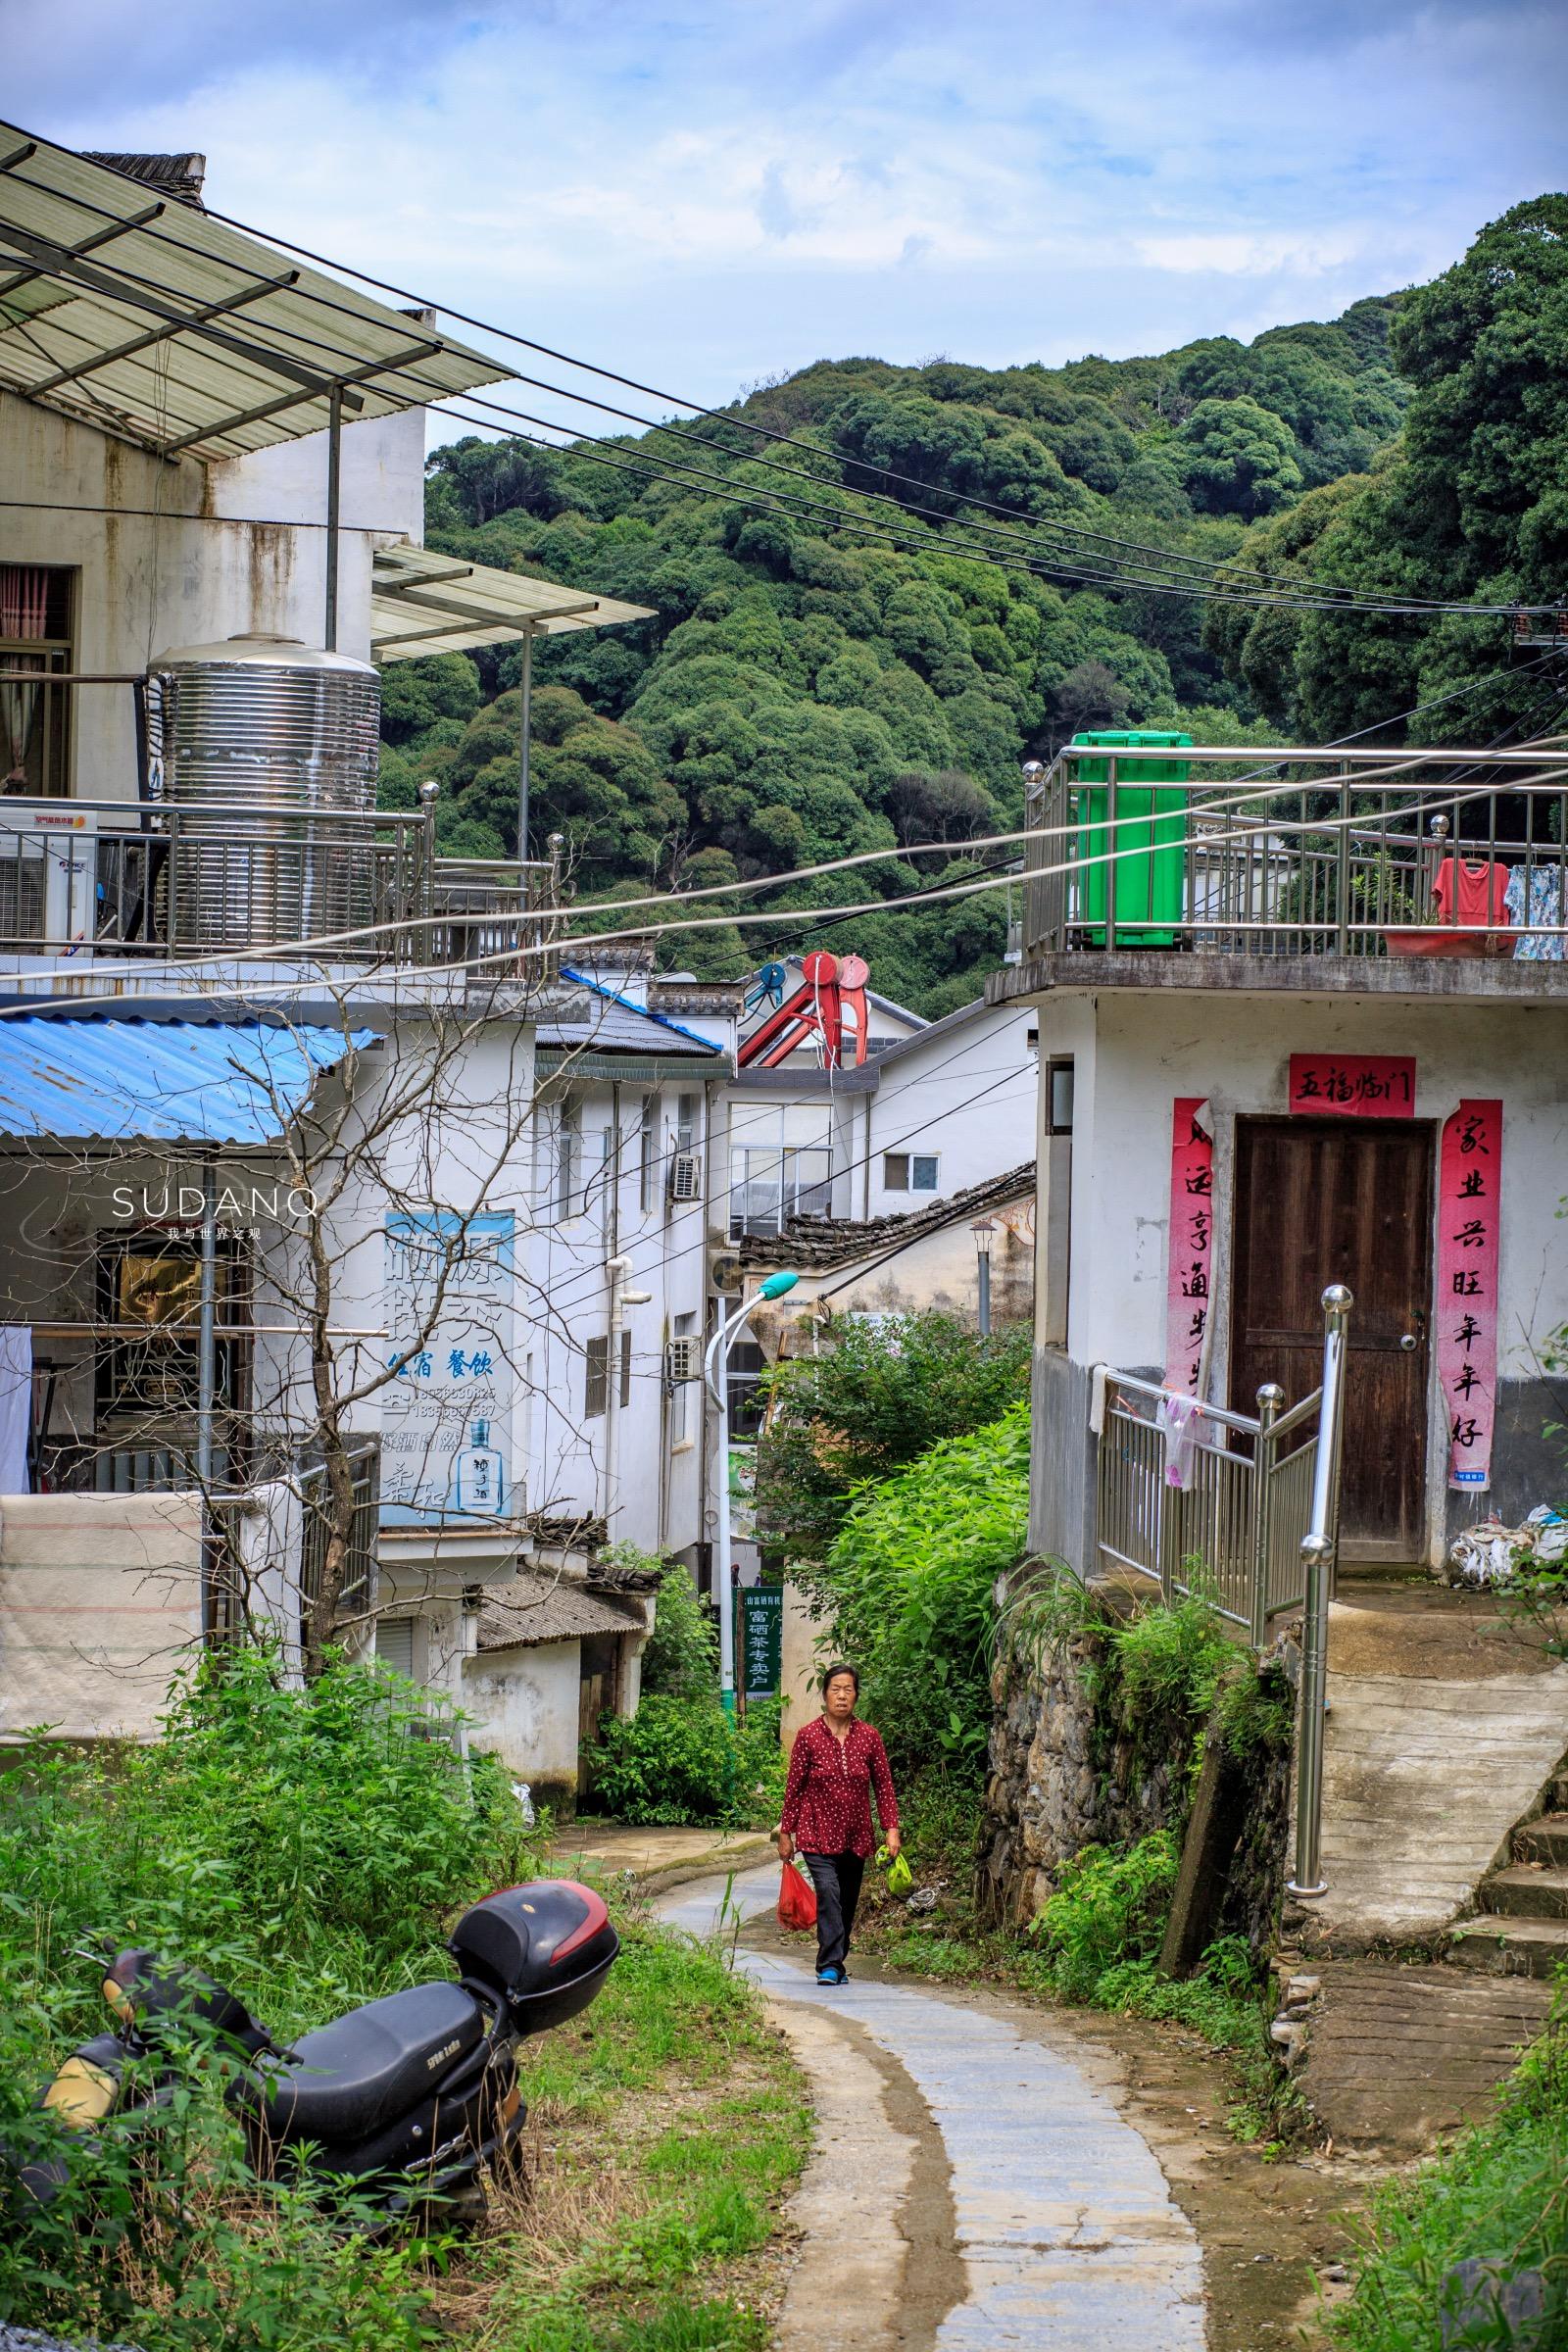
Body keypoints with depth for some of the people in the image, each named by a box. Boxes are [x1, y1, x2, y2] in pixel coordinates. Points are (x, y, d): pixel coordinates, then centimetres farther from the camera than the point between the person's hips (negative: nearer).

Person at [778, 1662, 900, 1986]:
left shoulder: (869, 1737, 1)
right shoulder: (808, 1736, -5)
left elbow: (884, 1786, 5)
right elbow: (794, 1787, 0)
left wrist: (891, 1828, -3)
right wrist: (786, 1833, 2)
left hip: (856, 1837, 3)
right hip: (818, 1835, -3)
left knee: (848, 1902, 11)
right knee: (828, 1894, -19)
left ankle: (834, 1964, 24)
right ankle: (830, 1967, -22)